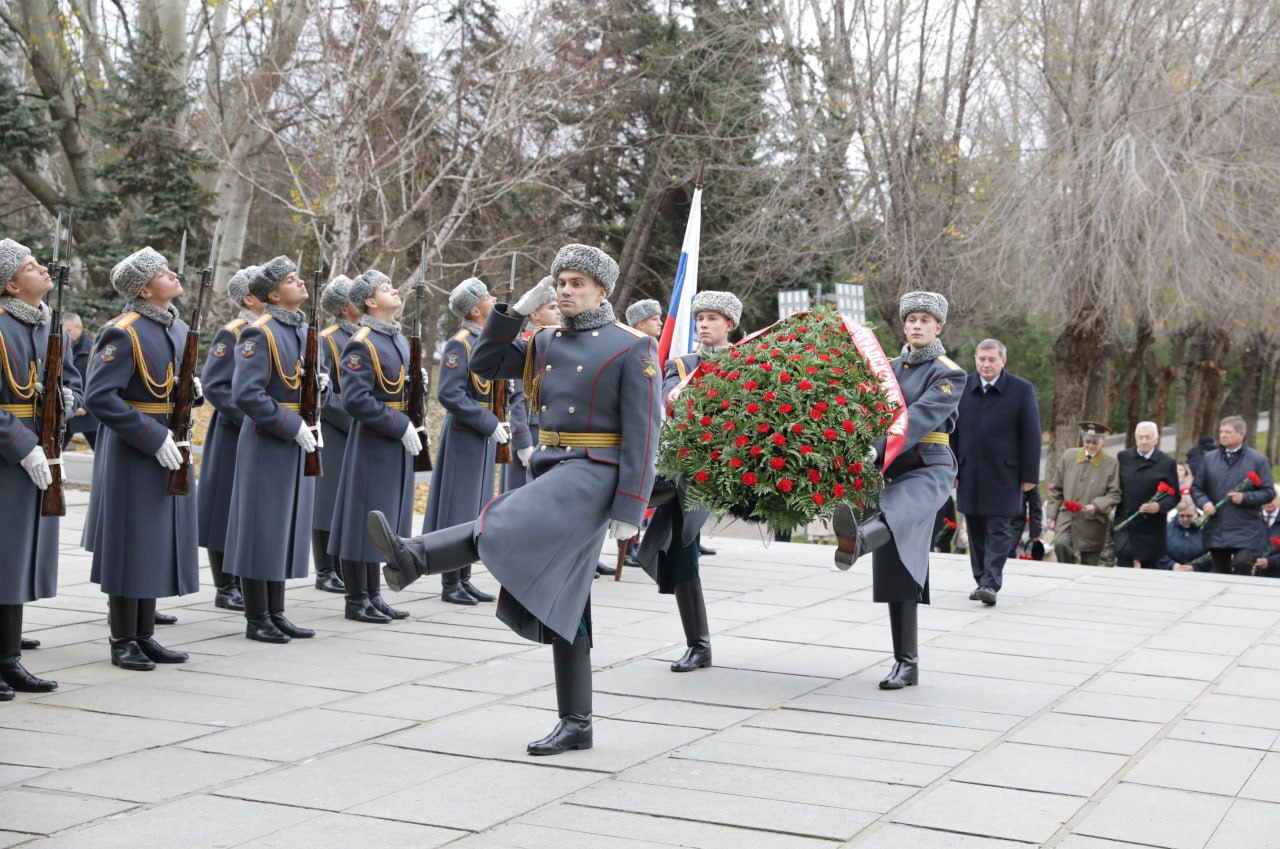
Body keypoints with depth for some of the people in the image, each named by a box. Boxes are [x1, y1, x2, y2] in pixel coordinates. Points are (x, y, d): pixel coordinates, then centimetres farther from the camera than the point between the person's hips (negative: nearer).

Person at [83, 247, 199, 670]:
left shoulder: (179, 329, 10)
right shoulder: (123, 333, -15)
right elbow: (98, 397, -21)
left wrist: (191, 389, -2)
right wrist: (153, 437, -22)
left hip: (169, 448, 8)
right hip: (132, 452, -8)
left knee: (159, 541, 12)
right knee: (130, 543, -1)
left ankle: (144, 635, 22)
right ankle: (123, 641, 9)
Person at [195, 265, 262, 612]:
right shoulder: (232, 334, -11)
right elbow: (213, 385, -17)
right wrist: (249, 417, -22)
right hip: (235, 436, -7)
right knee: (228, 512, 0)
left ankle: (244, 582, 20)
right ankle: (225, 589, 8)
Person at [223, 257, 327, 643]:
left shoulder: (305, 331, 13)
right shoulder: (259, 334, -13)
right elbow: (246, 394, -20)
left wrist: (321, 384, -1)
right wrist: (291, 425, -21)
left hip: (299, 445, 8)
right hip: (266, 447, -8)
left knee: (288, 526, 12)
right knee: (262, 528, -2)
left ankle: (276, 613, 21)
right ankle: (257, 619, 6)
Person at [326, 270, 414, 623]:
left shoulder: (400, 340, 13)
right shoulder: (361, 345, -13)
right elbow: (357, 400, -21)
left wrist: (411, 425, 3)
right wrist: (400, 425, -20)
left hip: (398, 443, 8)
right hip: (371, 444, -8)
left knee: (386, 520, 13)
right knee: (364, 520, -1)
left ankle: (374, 596, 22)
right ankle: (356, 601, 6)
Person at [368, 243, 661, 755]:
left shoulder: (632, 349, -5)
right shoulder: (546, 343, 15)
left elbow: (641, 436, -10)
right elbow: (484, 364, 17)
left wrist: (628, 511, -16)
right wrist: (516, 309, 6)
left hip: (594, 473, -7)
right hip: (551, 471, 7)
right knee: (560, 603, 5)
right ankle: (575, 725, 9)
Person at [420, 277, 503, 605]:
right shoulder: (459, 344, -14)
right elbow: (449, 395, -21)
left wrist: (499, 423, 6)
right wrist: (490, 423, -21)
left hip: (483, 437, 9)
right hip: (463, 437, -9)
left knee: (475, 510, 13)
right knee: (458, 510, -2)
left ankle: (464, 578, 21)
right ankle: (450, 584, 5)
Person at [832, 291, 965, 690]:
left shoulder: (948, 374, -3)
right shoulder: (888, 368, 18)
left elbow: (919, 418, -19)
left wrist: (877, 450, -33)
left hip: (928, 471, -6)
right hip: (890, 474, 6)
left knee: (897, 511, -40)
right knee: (896, 567, 3)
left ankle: (856, 540, -75)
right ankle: (906, 664, 8)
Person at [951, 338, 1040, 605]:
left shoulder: (1022, 390, -2)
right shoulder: (962, 388, 6)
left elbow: (1031, 435, -2)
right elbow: (951, 431, 8)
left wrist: (1029, 475, -5)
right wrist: (951, 470, 3)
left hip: (1004, 475, -3)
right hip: (970, 474, 3)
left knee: (999, 530, -6)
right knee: (976, 530, 10)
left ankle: (991, 584, -8)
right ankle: (980, 580, 19)